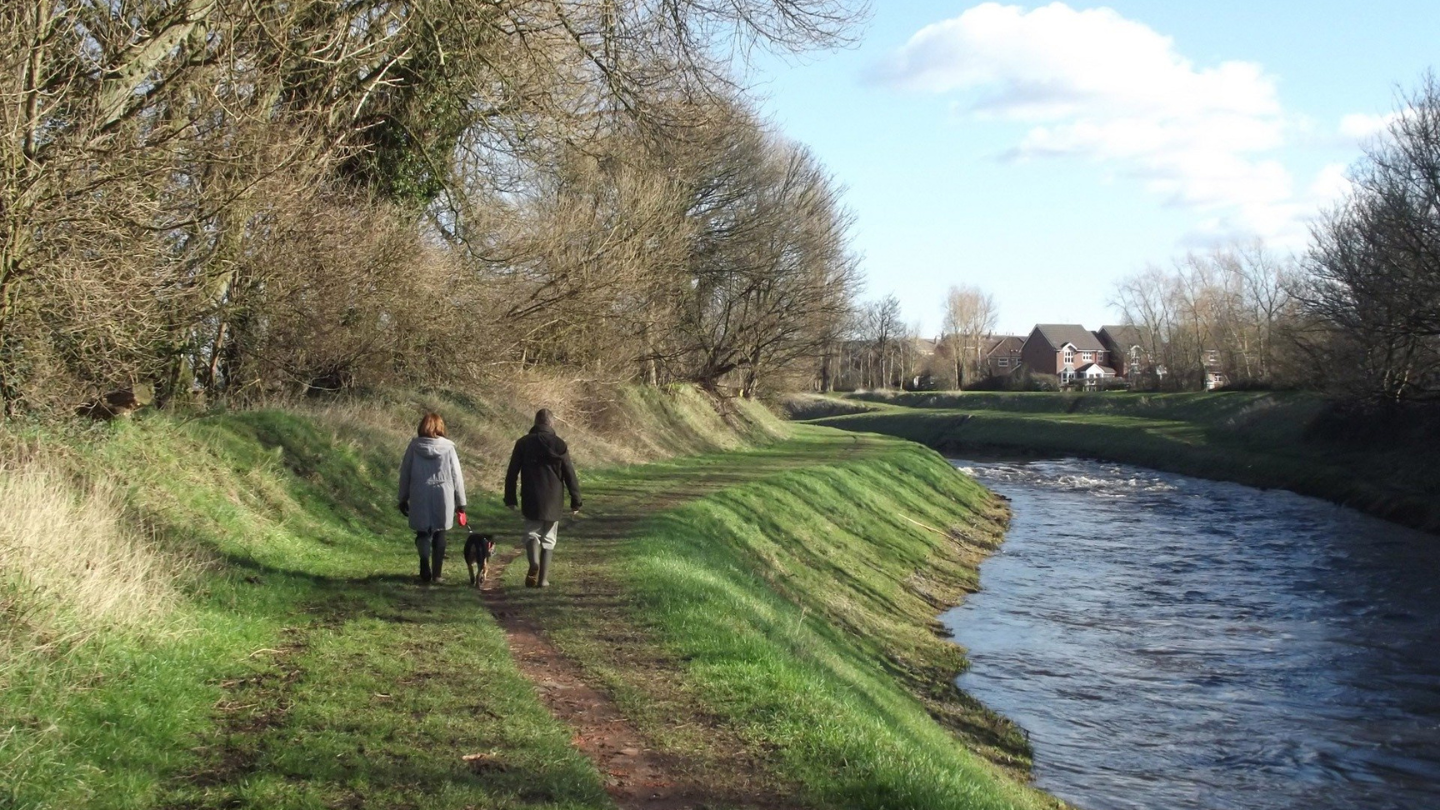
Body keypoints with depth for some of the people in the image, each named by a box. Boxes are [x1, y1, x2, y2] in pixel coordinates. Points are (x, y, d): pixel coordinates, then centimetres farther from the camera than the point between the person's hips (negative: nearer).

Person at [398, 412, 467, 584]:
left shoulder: (414, 446, 0)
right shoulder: (448, 447, -2)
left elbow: (405, 473, 5)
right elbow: (456, 476, 0)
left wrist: (403, 499, 15)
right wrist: (461, 502, 8)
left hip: (420, 498, 0)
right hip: (443, 497, 0)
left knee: (423, 533, 8)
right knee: (439, 535, 12)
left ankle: (425, 570, -15)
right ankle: (436, 574, 10)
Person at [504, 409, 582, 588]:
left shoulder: (523, 443, 0)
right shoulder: (559, 444, -2)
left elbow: (512, 473, 1)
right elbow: (570, 474, -1)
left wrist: (510, 498, 9)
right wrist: (575, 501, 5)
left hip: (531, 499, 0)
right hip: (553, 500, 0)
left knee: (532, 533, 10)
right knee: (548, 539, 9)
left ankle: (534, 563, -19)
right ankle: (543, 578, 7)